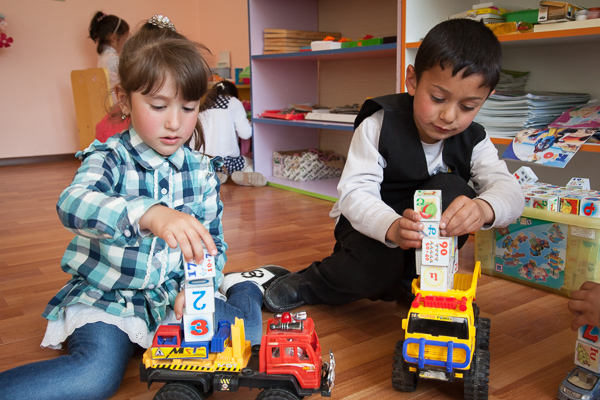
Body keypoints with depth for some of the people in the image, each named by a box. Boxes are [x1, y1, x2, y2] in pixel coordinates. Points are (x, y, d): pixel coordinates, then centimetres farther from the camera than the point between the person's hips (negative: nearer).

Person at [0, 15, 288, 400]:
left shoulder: (202, 170, 0)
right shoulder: (109, 159, -11)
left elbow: (213, 242, 6)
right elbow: (73, 203, -34)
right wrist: (149, 214, -54)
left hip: (174, 295, 3)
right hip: (105, 296, -3)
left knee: (246, 326, -15)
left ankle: (241, 284, 14)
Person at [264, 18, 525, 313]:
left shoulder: (474, 142, -10)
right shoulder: (379, 126, -21)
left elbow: (510, 191, -23)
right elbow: (354, 192, -29)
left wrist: (483, 208, -51)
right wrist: (392, 227, -52)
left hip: (426, 241, 3)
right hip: (368, 224, -3)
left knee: (451, 189, -25)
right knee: (376, 266, -35)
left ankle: (411, 280, -9)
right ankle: (310, 283, -1)